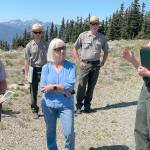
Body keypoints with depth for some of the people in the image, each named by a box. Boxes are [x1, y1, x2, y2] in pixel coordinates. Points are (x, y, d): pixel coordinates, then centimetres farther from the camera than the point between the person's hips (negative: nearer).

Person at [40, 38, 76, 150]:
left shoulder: (71, 66, -5)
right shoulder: (46, 67, -1)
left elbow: (70, 85, -17)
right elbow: (43, 87, -13)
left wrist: (52, 87, -16)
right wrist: (64, 90, -18)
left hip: (66, 105, -1)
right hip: (49, 105, 2)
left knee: (69, 133, -5)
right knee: (50, 132, 16)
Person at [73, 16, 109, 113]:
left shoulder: (102, 37, 6)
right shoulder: (83, 35, -1)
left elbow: (106, 51, 18)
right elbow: (75, 49, 4)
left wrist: (103, 62, 5)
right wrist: (79, 62, -3)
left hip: (96, 65, 3)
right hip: (85, 64, -2)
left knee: (91, 86, 9)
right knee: (82, 86, -3)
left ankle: (87, 106, 20)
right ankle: (79, 106, 9)